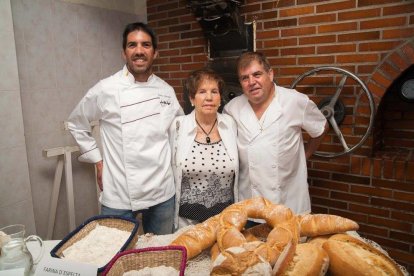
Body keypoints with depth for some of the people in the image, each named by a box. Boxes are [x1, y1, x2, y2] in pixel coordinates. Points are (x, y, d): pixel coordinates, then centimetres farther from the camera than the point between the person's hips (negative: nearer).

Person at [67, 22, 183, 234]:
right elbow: (76, 125, 6)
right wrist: (97, 161, 1)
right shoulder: (106, 89, -8)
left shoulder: (166, 90, 2)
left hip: (163, 193, 4)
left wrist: (172, 157, 6)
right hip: (119, 196, -3)